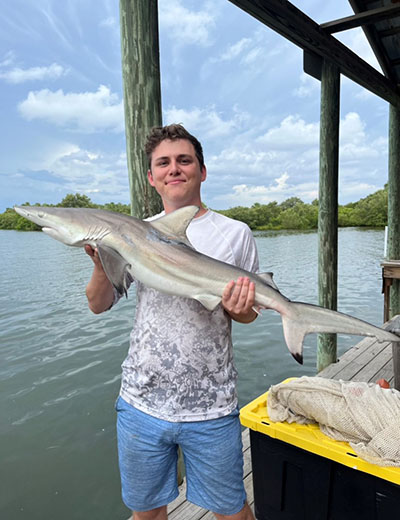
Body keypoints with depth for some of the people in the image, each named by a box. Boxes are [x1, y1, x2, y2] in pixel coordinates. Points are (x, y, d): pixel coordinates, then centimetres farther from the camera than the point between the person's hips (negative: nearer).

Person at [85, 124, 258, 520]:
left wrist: (238, 308, -21)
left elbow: (248, 313, 2)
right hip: (141, 402, 3)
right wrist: (102, 265, -17)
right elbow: (98, 305, 2)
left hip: (211, 407, -2)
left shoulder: (234, 233, -3)